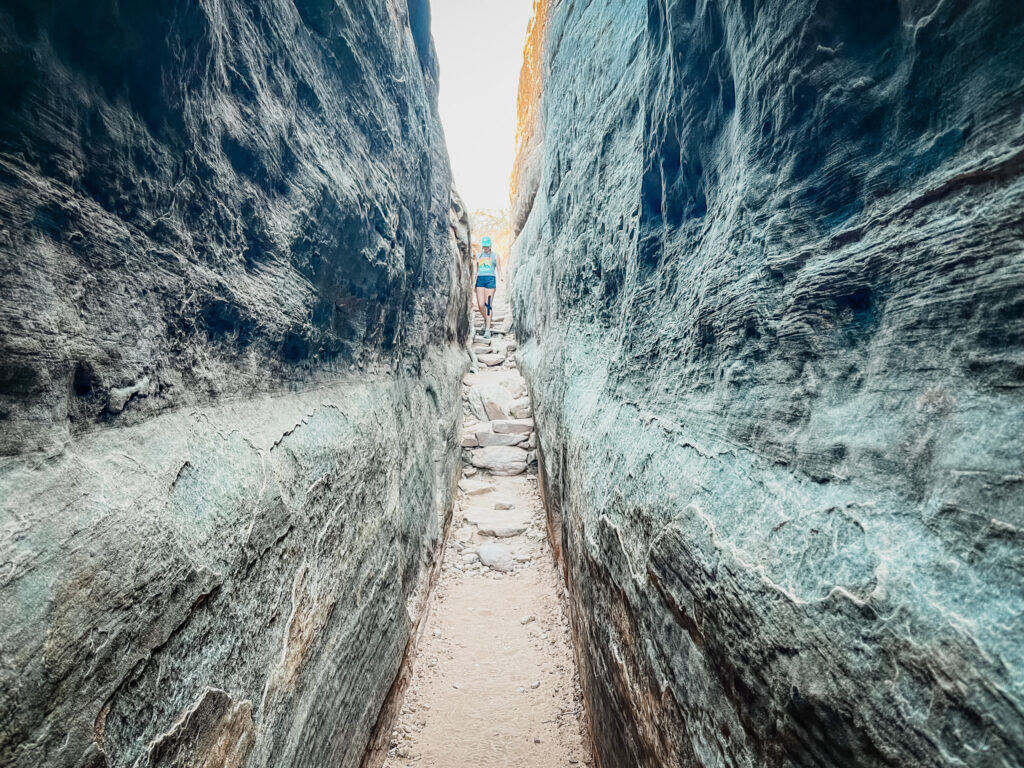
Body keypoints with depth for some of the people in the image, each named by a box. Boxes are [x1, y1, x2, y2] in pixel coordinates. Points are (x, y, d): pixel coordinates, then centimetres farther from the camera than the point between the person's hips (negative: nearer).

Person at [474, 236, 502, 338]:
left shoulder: (495, 256, 9)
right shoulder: (478, 255, 17)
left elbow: (499, 270, 5)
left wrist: (498, 282, -7)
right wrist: (474, 281, 18)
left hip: (490, 280, -3)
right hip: (480, 280, 3)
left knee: (488, 305, -8)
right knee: (480, 305, -7)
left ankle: (488, 330, -7)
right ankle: (485, 320, 23)